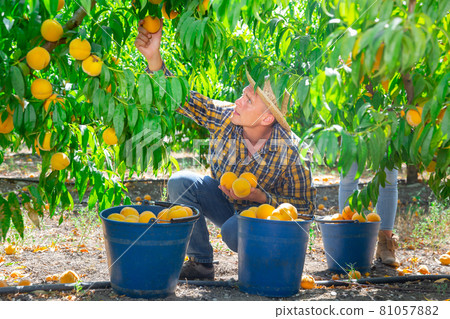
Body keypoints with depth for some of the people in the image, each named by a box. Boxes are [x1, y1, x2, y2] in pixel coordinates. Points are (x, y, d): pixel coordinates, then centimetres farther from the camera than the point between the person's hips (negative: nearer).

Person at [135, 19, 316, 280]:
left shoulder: (290, 151, -28)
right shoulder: (225, 118, -19)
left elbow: (305, 206, -19)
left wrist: (259, 196, -32)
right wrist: (154, 58, -35)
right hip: (222, 200, 4)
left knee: (234, 231, -37)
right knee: (180, 182, -21)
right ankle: (201, 264, -9)